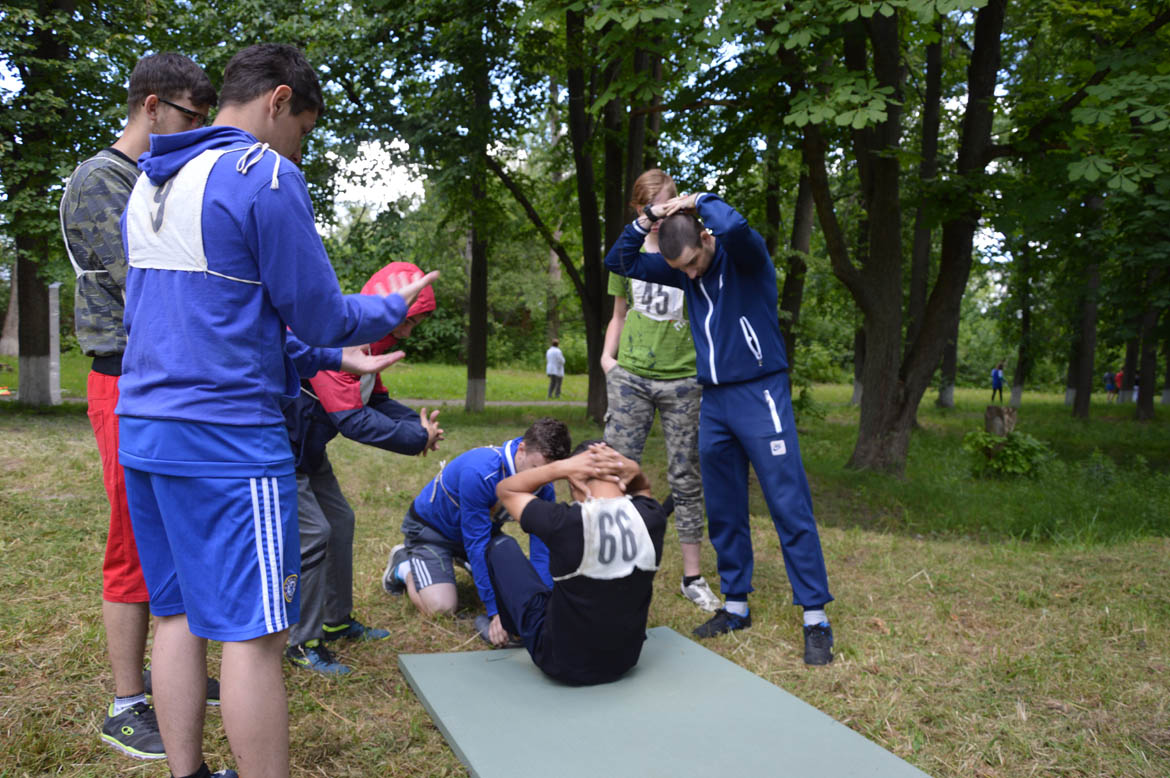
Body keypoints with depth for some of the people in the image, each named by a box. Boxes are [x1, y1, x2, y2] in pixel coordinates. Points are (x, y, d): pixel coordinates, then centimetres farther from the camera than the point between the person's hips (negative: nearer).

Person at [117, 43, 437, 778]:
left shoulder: (148, 184, 16)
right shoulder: (267, 176, -11)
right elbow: (320, 316, -9)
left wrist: (317, 359, 26)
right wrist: (394, 308, 10)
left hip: (145, 425, 9)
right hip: (228, 439, -8)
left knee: (180, 614, 15)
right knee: (253, 633, -2)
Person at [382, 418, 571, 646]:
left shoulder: (543, 487, -21)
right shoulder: (479, 473, -40)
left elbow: (542, 549, -19)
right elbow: (476, 543, -38)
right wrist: (495, 610, -39)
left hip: (482, 527, 6)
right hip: (431, 527, -6)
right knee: (441, 607, -21)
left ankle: (467, 563, 28)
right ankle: (404, 565, 9)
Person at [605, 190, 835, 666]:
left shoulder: (745, 255, -10)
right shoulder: (683, 270, 7)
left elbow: (734, 226, -34)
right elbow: (619, 262, 11)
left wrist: (699, 202, -15)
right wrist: (647, 219, -3)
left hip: (760, 395, -6)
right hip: (713, 403, 6)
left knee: (790, 508, -7)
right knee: (723, 513, 11)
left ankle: (815, 618, 0)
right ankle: (736, 606, 23)